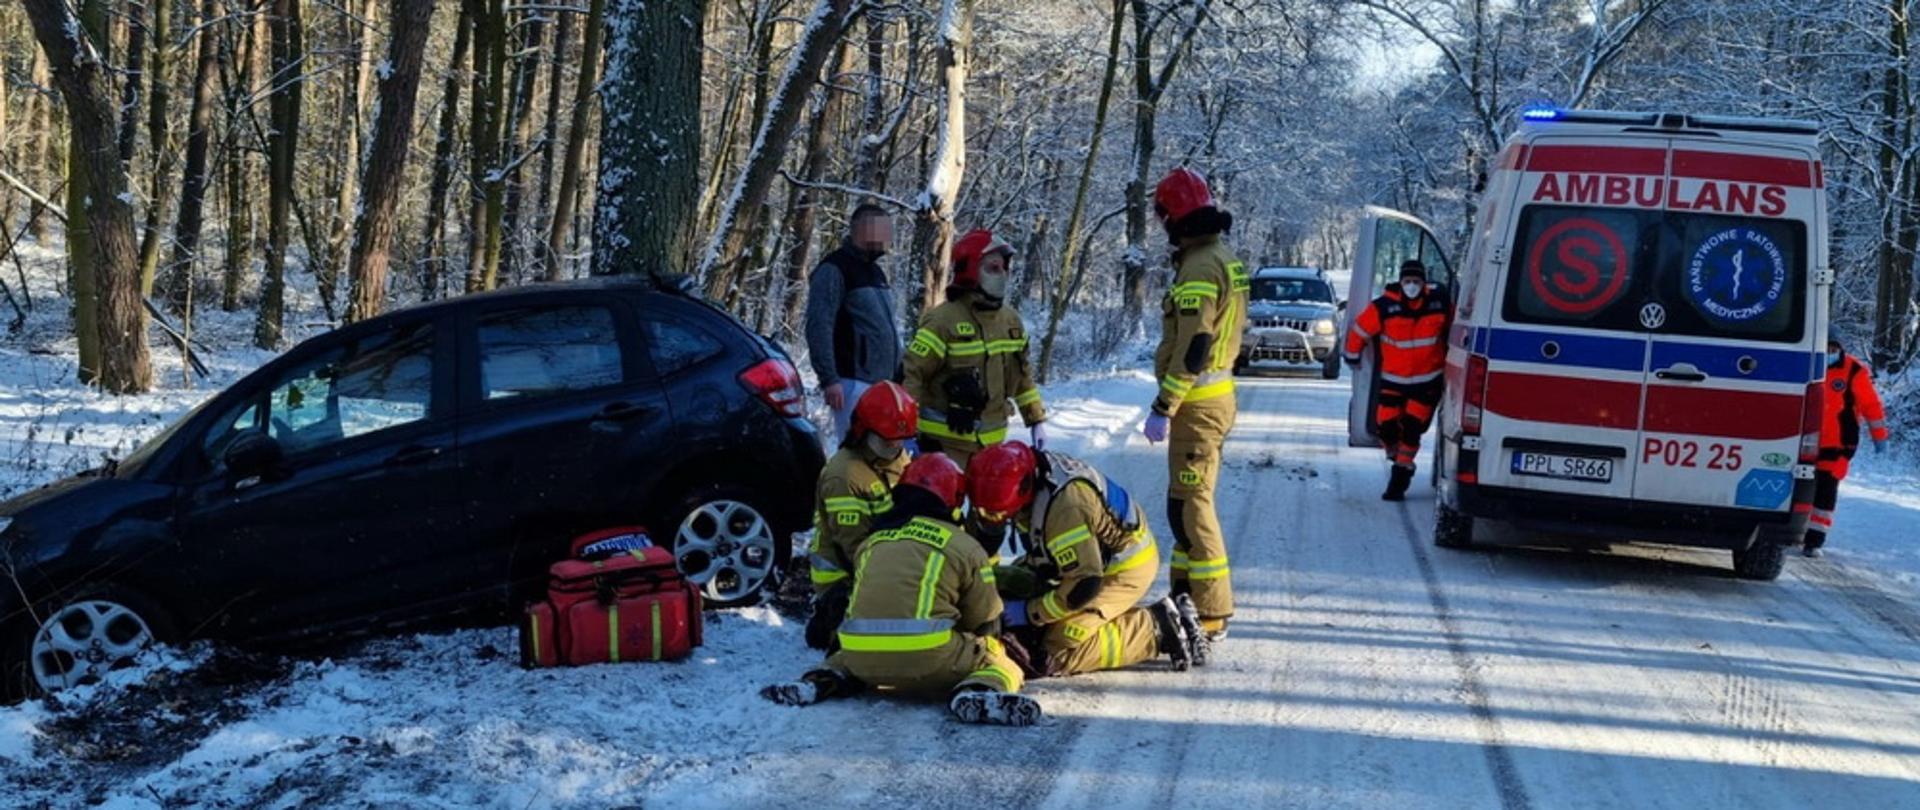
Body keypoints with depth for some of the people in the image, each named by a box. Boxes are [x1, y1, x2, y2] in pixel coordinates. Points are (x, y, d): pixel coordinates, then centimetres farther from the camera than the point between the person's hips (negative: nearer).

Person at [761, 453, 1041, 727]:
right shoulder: (964, 546, 9)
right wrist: (994, 647, 39)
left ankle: (823, 681, 6)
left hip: (864, 660, 5)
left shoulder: (872, 541, 22)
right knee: (1004, 666, 14)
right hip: (929, 660, -5)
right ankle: (977, 692, -19)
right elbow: (984, 619, 16)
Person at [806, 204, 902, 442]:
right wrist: (828, 379, -21)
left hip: (883, 384, 9)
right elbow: (818, 327, -14)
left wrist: (898, 375, 23)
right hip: (854, 383, -9)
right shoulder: (834, 270, -6)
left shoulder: (876, 271, 21)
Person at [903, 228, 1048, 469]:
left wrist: (1036, 420, 16)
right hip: (947, 442, -7)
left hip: (992, 440, 7)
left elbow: (1022, 374, 19)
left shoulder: (1011, 320, 10)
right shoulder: (943, 321, -13)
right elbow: (911, 374, -13)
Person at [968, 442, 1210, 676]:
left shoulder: (1064, 506, -35)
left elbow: (1084, 583, -31)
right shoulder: (1032, 472, -7)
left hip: (1126, 569, -10)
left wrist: (1030, 613, -22)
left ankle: (1157, 631, -7)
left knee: (1061, 654, -14)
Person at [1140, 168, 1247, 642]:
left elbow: (1193, 349, -24)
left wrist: (1163, 409, -21)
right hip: (1216, 393, 10)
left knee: (1190, 505, -9)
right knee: (1186, 501, 18)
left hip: (1198, 404, -10)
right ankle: (1187, 596, 28)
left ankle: (1212, 615, -9)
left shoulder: (1200, 268, -18)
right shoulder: (1223, 259, 14)